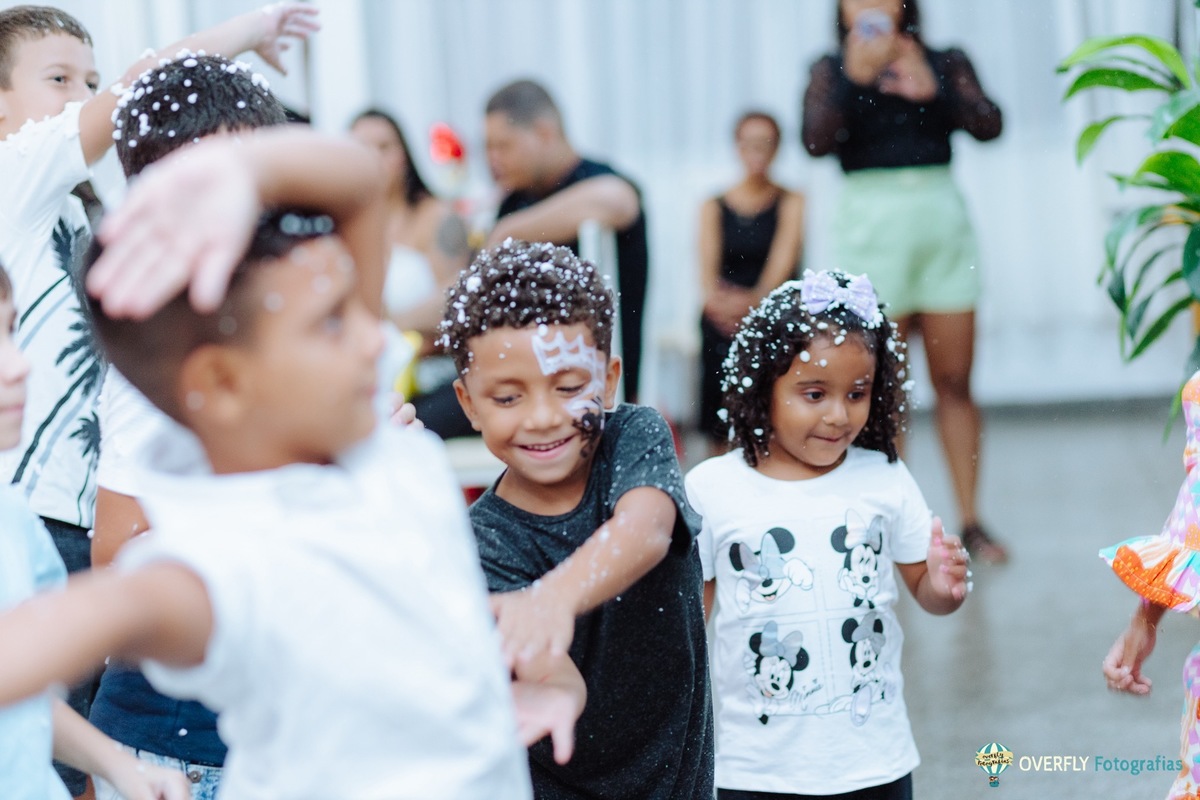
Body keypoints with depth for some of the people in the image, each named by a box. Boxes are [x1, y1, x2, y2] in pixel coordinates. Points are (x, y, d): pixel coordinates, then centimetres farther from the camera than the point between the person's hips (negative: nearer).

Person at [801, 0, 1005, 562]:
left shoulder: (946, 64, 11)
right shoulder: (833, 70, 8)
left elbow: (988, 126, -2)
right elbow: (816, 141, -7)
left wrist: (931, 89, -13)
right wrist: (856, 77, -12)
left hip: (943, 221, 2)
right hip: (872, 222, -1)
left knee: (954, 382, 2)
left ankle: (970, 521, 7)